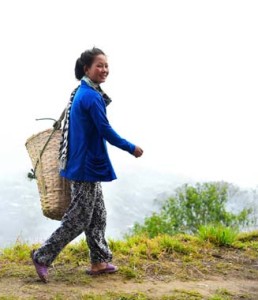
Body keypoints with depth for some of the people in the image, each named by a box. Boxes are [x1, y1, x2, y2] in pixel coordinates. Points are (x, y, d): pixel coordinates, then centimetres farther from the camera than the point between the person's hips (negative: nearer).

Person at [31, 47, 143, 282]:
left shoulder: (82, 92, 13)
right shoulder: (91, 96, -18)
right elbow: (105, 131, -18)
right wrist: (131, 148, -8)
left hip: (85, 163, 10)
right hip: (87, 165, -10)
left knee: (98, 216, 15)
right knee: (79, 219, -3)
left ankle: (99, 262, 22)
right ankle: (43, 257, 5)